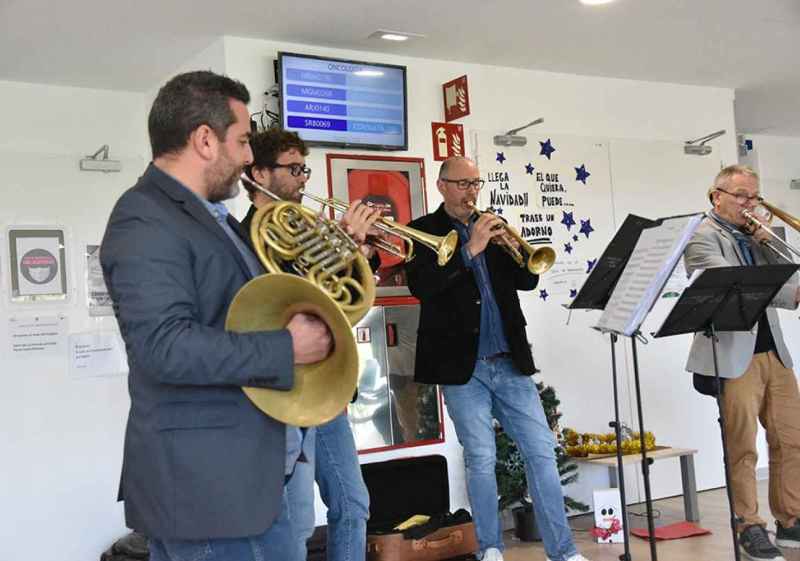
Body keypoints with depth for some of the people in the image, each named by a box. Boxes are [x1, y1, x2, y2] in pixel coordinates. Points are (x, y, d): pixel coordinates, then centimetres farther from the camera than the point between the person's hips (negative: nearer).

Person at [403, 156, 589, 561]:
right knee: (481, 459, 1)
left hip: (510, 362, 4)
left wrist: (514, 248, -9)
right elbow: (420, 285, -17)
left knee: (542, 452, 4)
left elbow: (528, 280, 11)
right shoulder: (423, 230, 0)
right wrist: (470, 249, -20)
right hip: (462, 366, -4)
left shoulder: (492, 226, 14)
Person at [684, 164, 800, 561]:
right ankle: (749, 527, 9)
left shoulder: (751, 235, 18)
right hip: (733, 355, -7)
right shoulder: (702, 235, -4)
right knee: (742, 448, -2)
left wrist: (762, 241, 0)